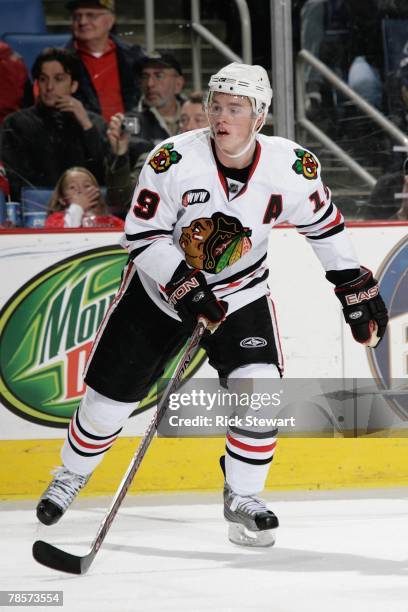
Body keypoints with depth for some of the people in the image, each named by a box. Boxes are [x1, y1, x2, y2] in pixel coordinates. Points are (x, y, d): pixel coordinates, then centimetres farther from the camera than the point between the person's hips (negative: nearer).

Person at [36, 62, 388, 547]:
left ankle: (242, 498, -1)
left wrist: (355, 288, 4)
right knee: (108, 398, 3)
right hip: (159, 286, -1)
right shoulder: (174, 160, -24)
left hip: (240, 293, 1)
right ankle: (70, 476, 32)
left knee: (259, 388, -20)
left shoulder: (292, 167, -17)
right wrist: (186, 288, -29)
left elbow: (322, 221, 2)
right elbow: (142, 236, -19)